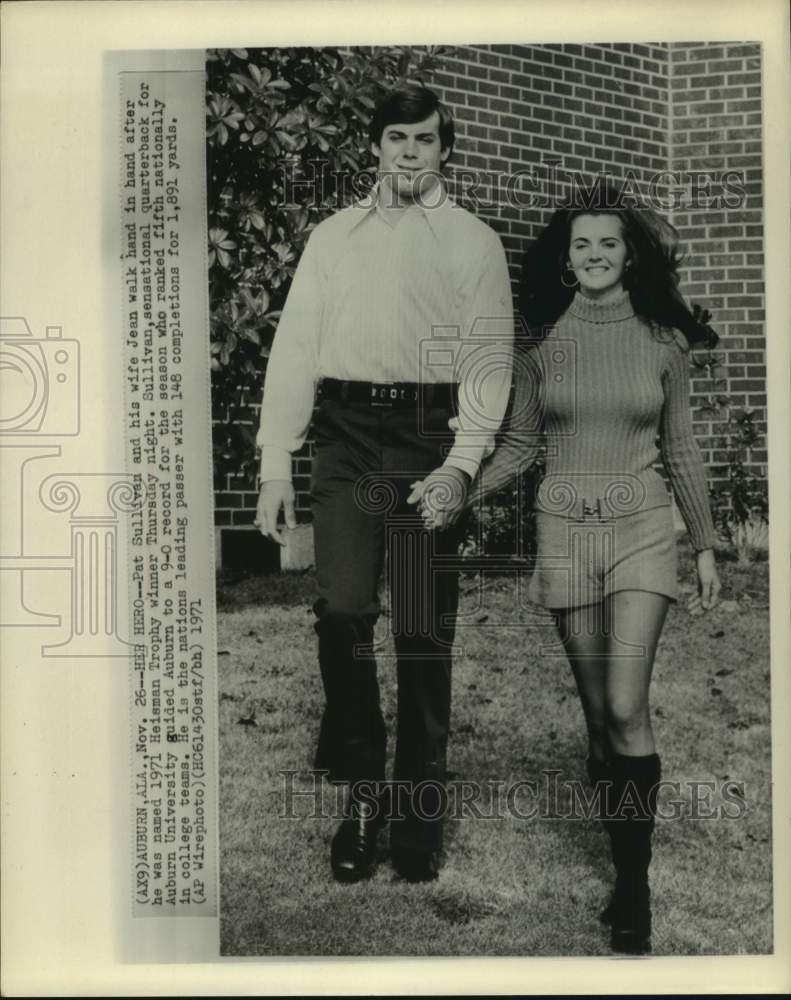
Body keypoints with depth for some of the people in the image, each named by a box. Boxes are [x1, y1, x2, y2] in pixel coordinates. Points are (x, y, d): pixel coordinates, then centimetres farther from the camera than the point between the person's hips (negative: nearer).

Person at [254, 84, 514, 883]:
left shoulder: (474, 241, 8)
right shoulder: (333, 236, 15)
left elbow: (488, 359, 1)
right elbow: (295, 347, 9)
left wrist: (461, 464, -13)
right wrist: (275, 464, 0)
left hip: (430, 436, -2)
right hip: (345, 434, 2)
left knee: (423, 630, 1)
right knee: (342, 612, -5)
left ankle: (420, 806, 14)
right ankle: (363, 789, 12)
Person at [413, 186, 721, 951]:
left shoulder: (662, 341, 1)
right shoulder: (541, 343, 2)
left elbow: (679, 449, 7)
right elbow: (520, 445, 6)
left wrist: (705, 546, 9)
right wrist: (460, 494, -11)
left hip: (642, 529, -1)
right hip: (564, 533, 2)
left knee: (627, 710, -13)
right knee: (597, 712, 8)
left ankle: (633, 885, 3)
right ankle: (624, 868, 25)